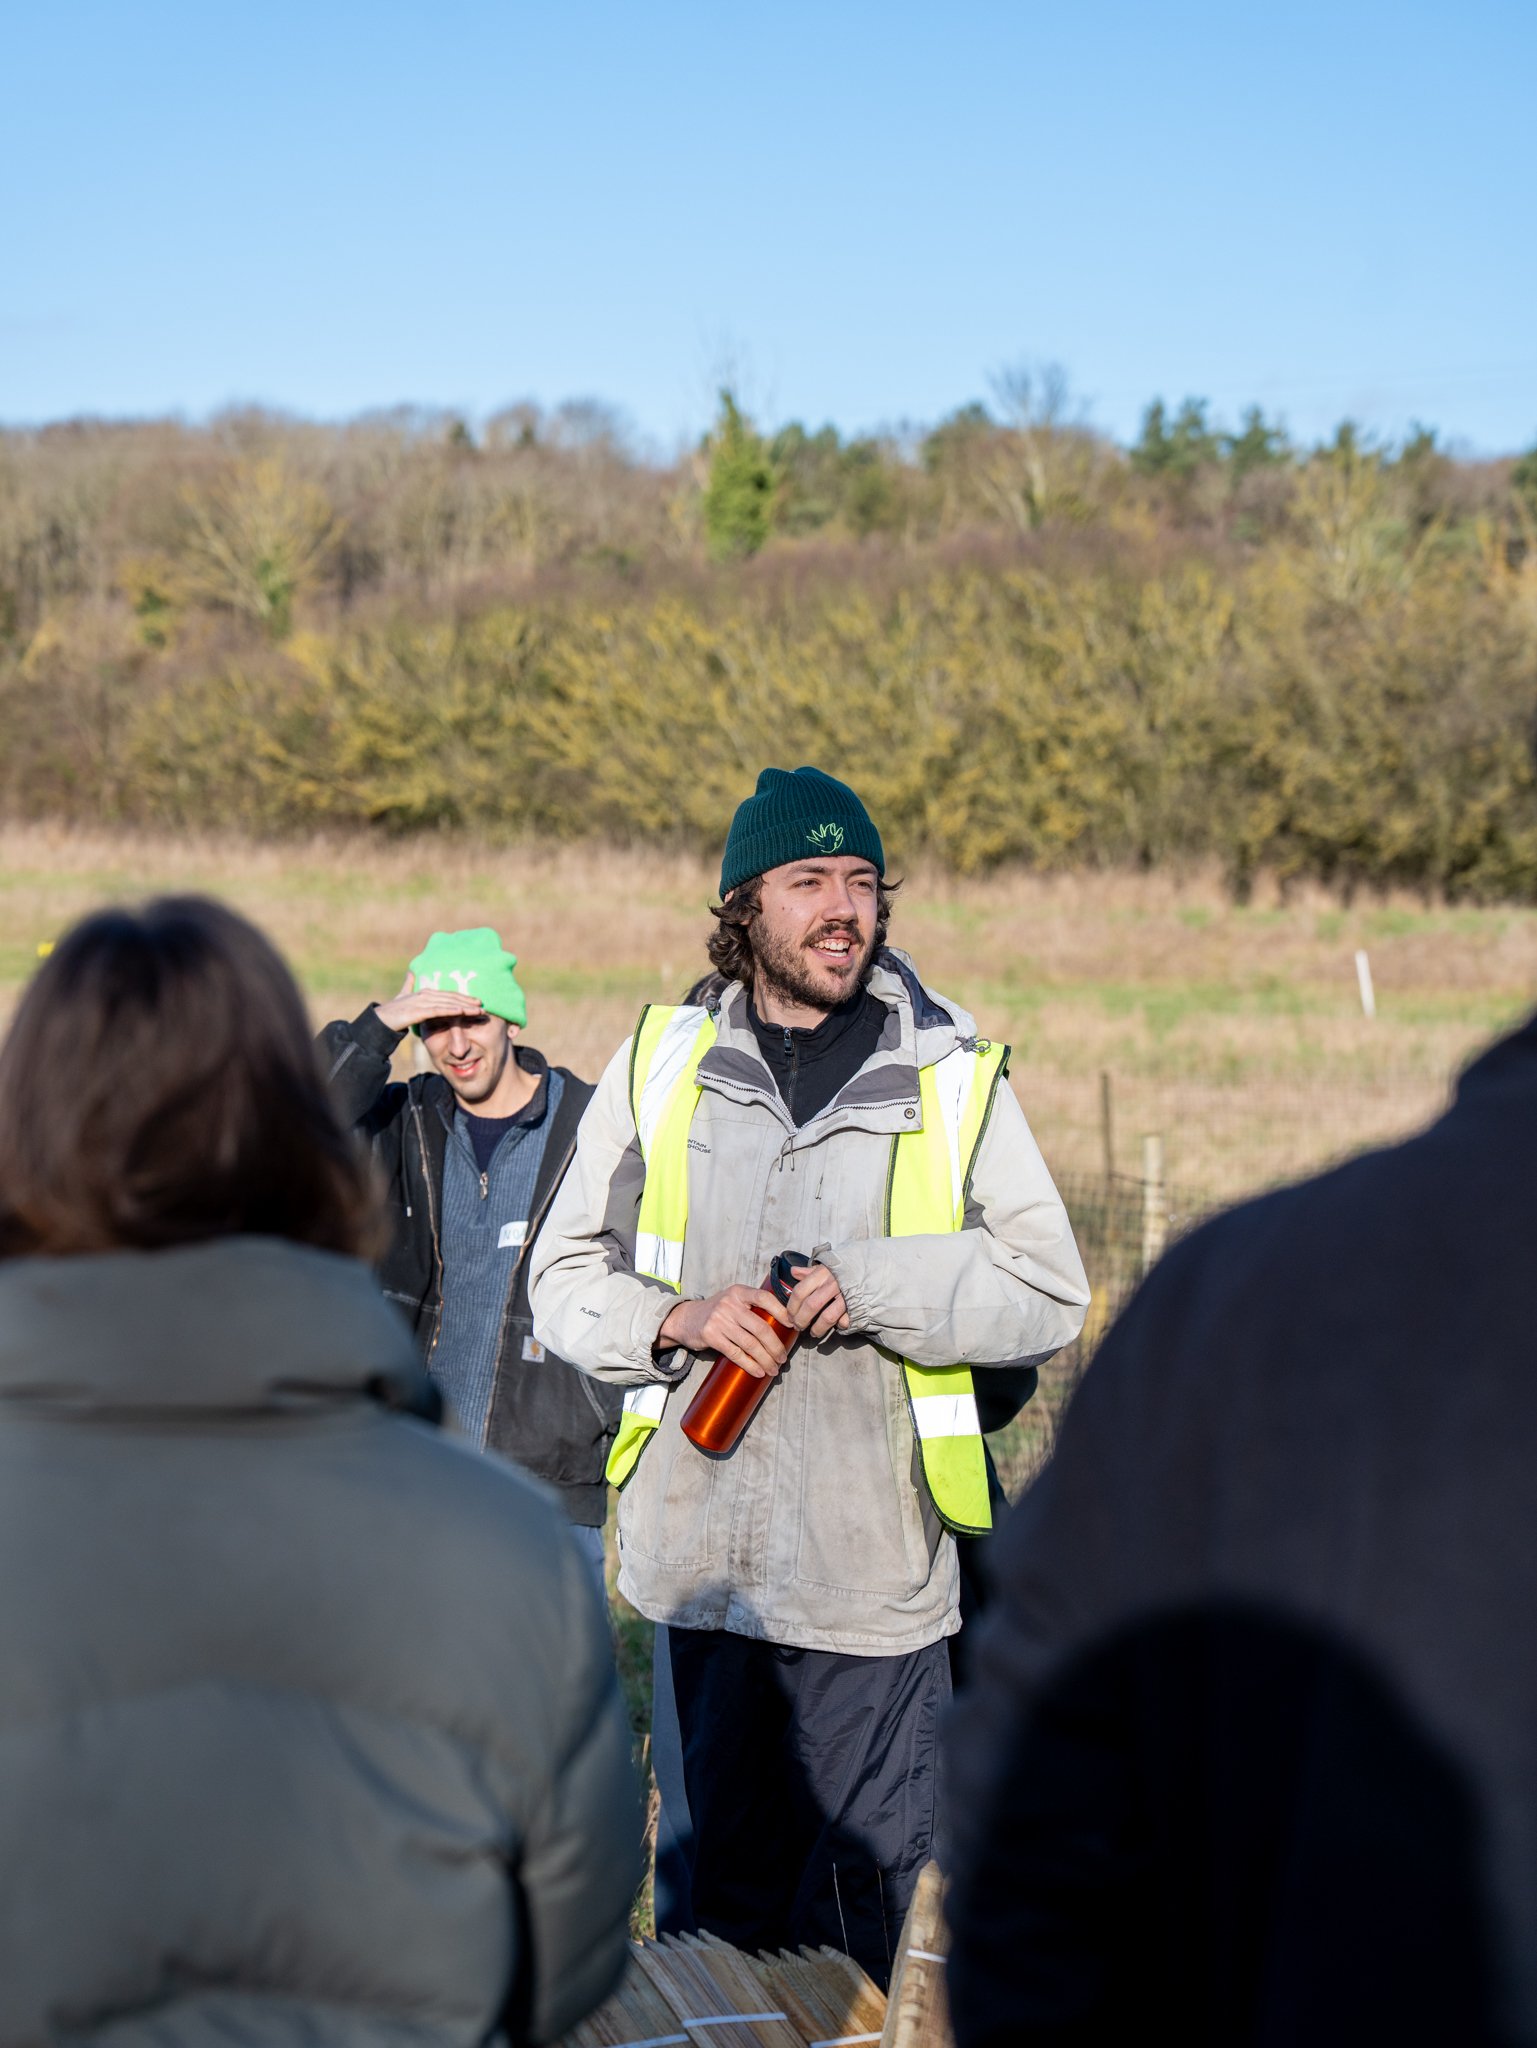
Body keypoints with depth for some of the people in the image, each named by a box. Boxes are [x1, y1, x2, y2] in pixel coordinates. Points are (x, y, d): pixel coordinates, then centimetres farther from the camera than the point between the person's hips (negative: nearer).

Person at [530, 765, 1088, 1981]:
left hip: (875, 1576, -2)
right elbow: (565, 1278, 10)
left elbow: (1051, 1295, -2)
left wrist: (875, 1285, -15)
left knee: (868, 1914, 1)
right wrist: (678, 1319, -10)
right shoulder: (662, 1064, 7)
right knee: (730, 1897, 14)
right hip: (702, 1563, 2)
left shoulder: (952, 1075, 2)